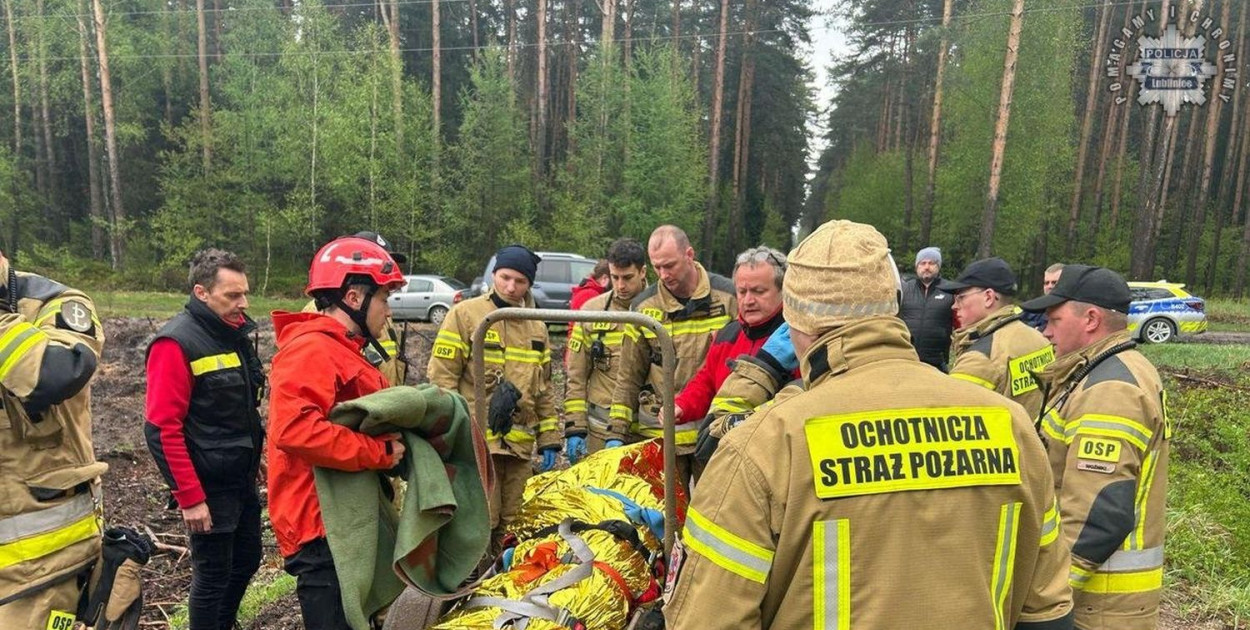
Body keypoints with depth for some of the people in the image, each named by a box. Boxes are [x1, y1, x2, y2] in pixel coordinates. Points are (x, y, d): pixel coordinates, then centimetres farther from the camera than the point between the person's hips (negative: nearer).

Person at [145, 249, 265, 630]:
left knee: (247, 561, 20)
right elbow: (163, 430, -20)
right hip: (209, 485, -8)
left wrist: (254, 453, 14)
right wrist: (190, 498, -19)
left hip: (243, 480, 8)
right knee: (213, 576, 7)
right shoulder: (176, 344, -18)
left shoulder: (235, 333, 6)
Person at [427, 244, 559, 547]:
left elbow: (544, 390, 18)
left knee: (511, 527, 12)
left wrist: (549, 439, 13)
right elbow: (441, 377, -6)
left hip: (519, 444, 5)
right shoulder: (465, 314, -4)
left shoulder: (537, 328, 14)